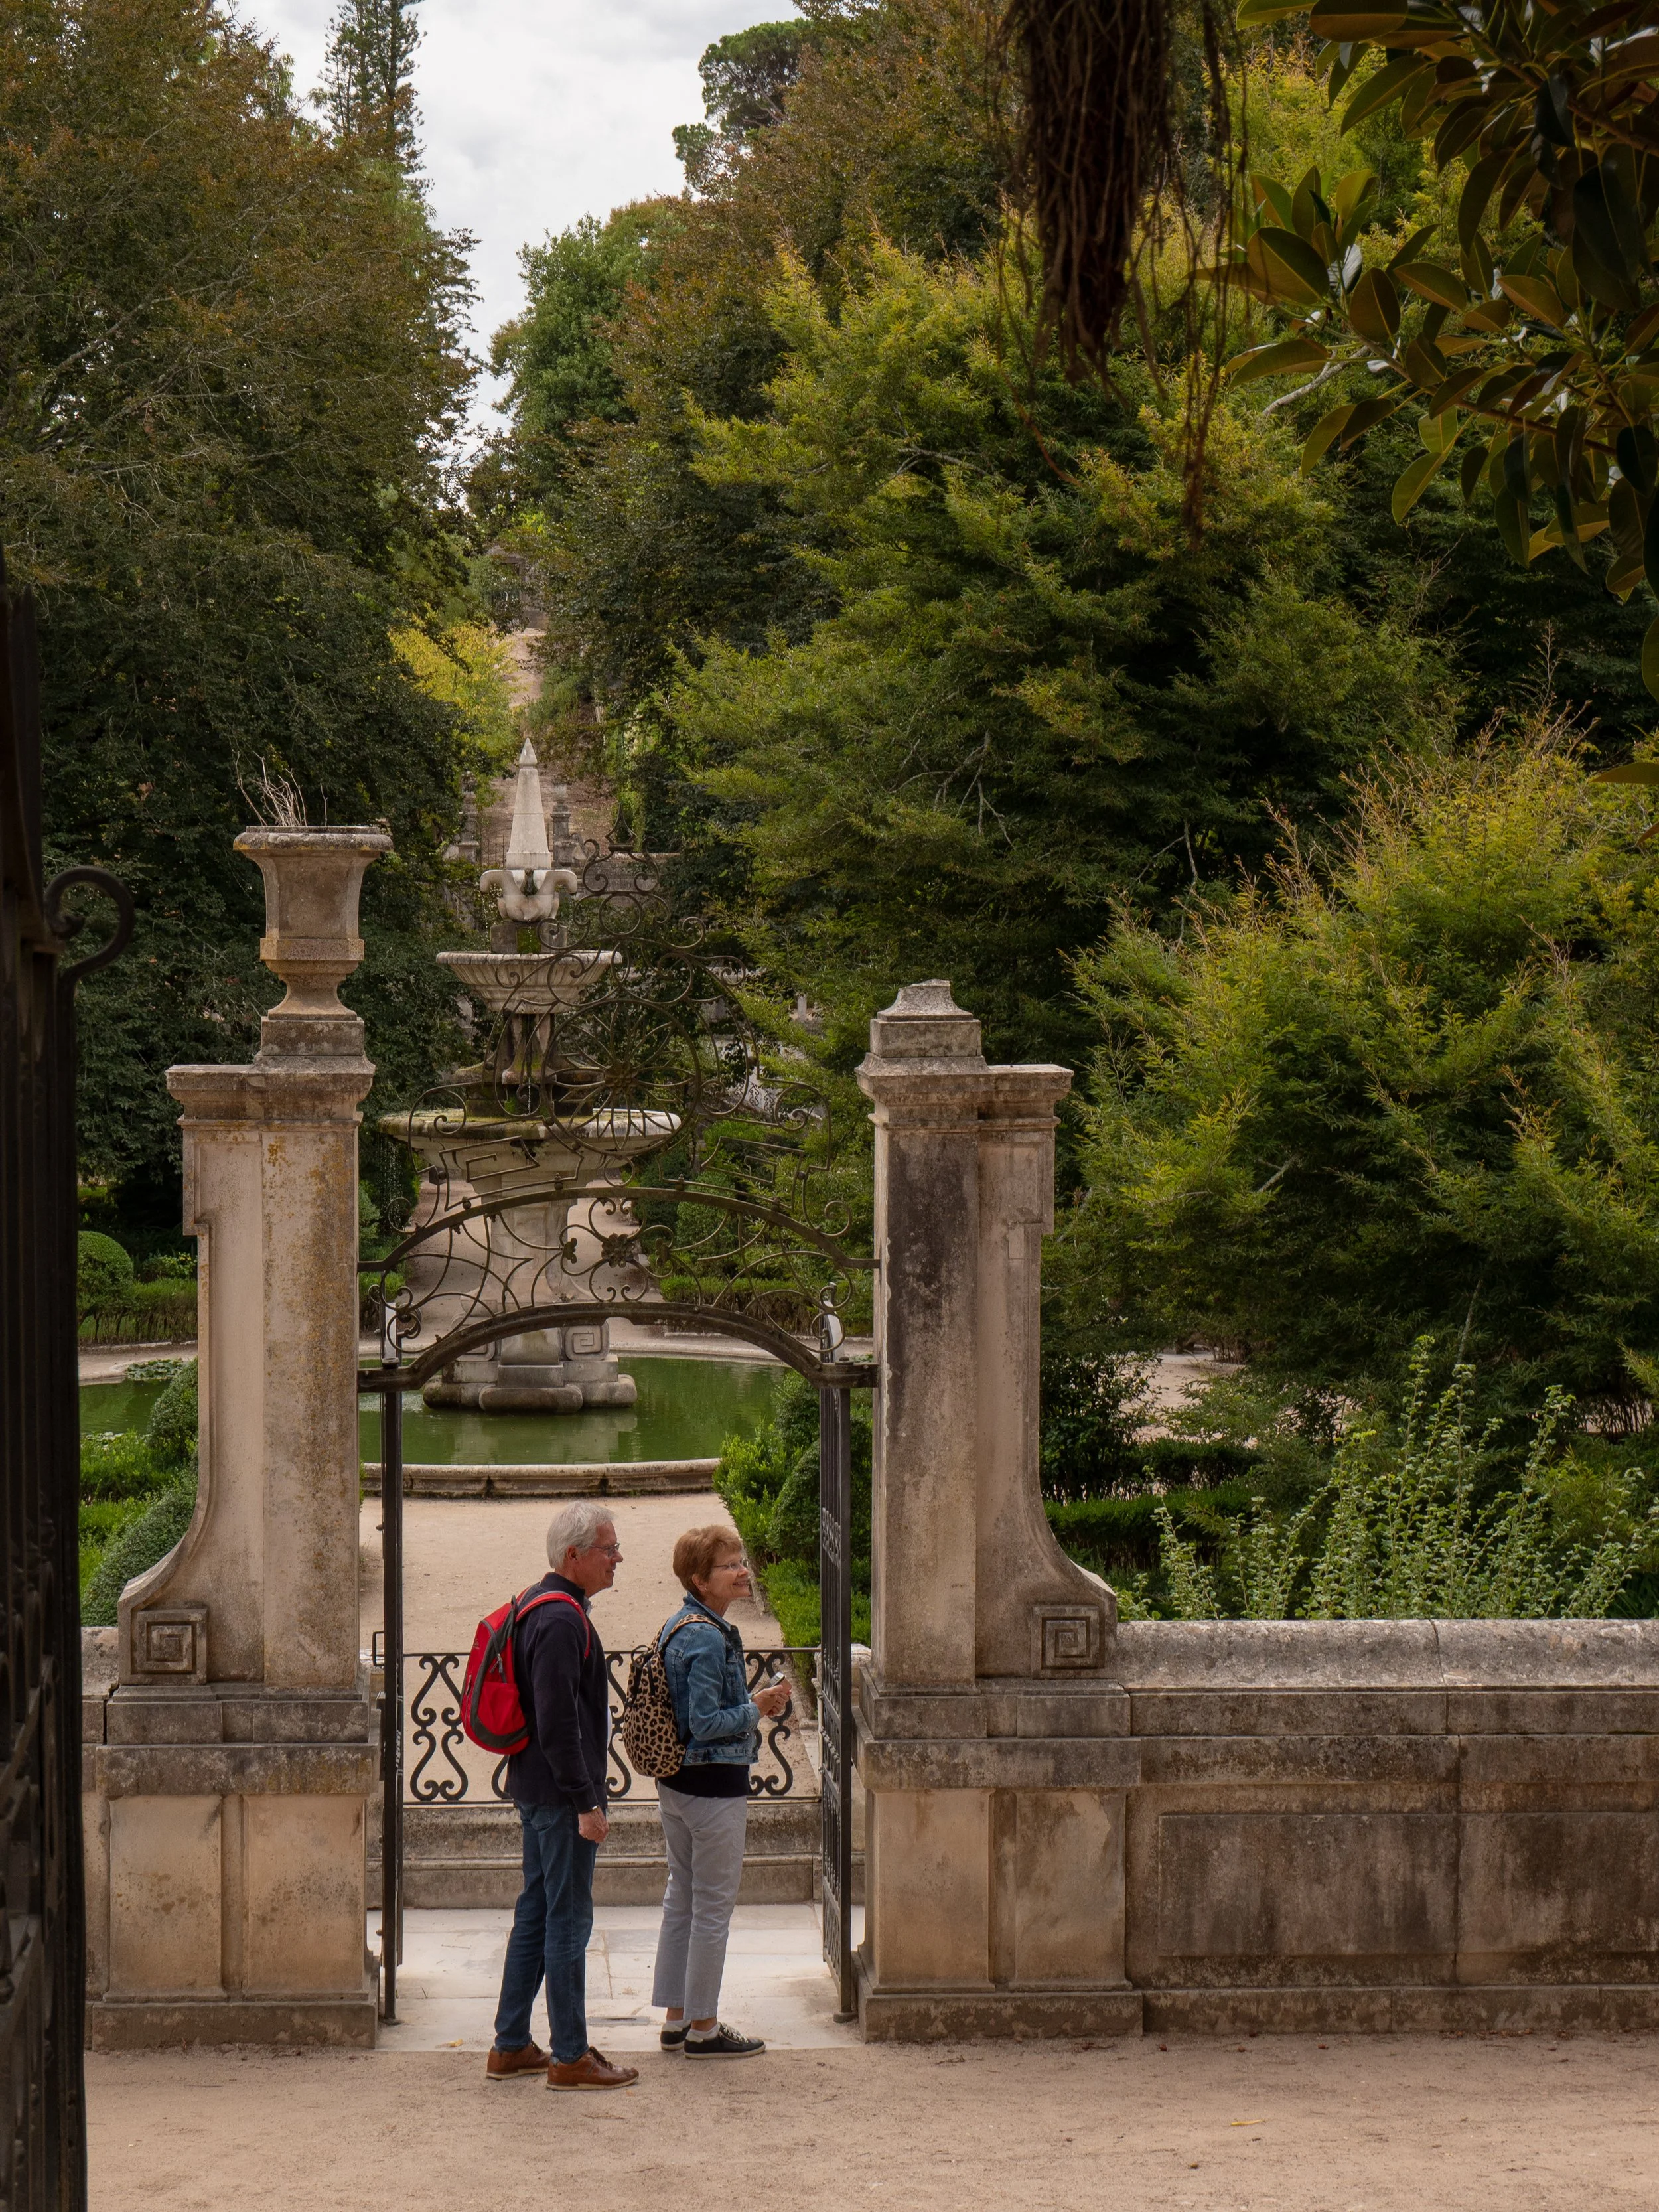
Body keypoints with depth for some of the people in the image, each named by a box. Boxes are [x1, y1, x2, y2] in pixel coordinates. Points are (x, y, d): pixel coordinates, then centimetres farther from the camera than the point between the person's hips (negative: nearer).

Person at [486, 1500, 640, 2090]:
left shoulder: (537, 1605, 13)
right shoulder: (561, 1621, -20)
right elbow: (557, 1724, -24)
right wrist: (587, 1803, -20)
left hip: (535, 1790, 11)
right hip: (560, 1794, -11)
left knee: (536, 1912, 15)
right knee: (568, 1920, -4)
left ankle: (511, 2046, 21)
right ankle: (571, 2057, 1)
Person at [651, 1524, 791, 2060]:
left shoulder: (675, 1628, 9)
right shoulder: (710, 1639, -21)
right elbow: (707, 1724, -23)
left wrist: (752, 1704, 11)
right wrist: (758, 1708, -12)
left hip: (674, 1784, 10)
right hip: (714, 1784, -10)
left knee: (681, 1898, 16)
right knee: (714, 1905, 0)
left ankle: (677, 2018, 23)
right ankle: (704, 2028, 7)